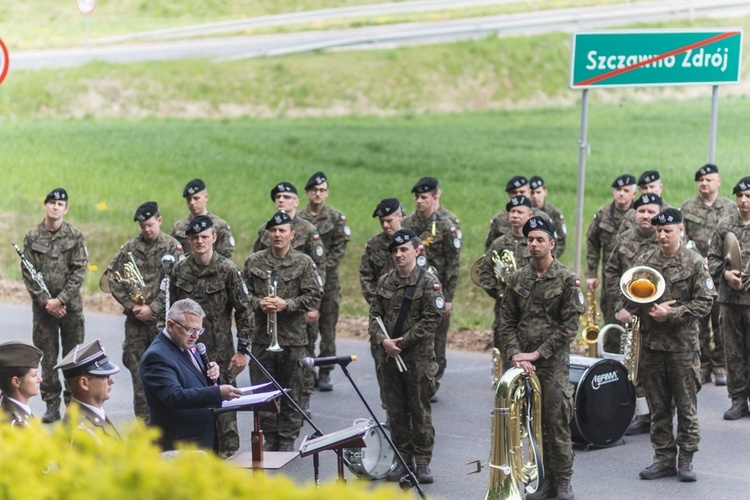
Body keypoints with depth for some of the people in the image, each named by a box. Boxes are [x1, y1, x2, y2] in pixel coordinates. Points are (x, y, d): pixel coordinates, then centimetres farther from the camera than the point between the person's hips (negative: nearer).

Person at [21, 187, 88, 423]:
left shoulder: (75, 235, -1)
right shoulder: (32, 237, 1)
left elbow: (79, 271, -5)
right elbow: (28, 274, 1)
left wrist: (60, 300, -13)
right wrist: (45, 301, -9)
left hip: (71, 305, -1)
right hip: (43, 305, 1)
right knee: (47, 357, 3)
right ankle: (52, 405, 10)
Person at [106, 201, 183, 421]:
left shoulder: (172, 247, -1)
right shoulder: (129, 248, 8)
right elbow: (112, 277, 7)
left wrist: (152, 309, -13)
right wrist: (131, 305, -3)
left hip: (162, 319, -3)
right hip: (135, 320, 3)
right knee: (138, 370, 6)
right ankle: (143, 421, 13)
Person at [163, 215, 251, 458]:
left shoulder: (228, 270, -5)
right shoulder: (179, 270, 6)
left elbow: (243, 311, -4)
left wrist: (242, 350, -7)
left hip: (219, 349, -3)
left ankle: (228, 453, 7)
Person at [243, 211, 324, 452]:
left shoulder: (304, 263, 1)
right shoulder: (254, 262, 8)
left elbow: (314, 296, -3)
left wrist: (286, 304, -15)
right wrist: (259, 303, -12)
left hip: (293, 338, -2)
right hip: (261, 337, 2)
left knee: (291, 393, 4)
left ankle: (287, 441, 14)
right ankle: (270, 438, 16)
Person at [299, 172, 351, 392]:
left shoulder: (337, 218, 3)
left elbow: (339, 248, -1)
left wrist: (323, 267, -10)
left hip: (328, 280, 0)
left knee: (328, 328, 1)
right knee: (306, 328, 2)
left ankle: (325, 374, 8)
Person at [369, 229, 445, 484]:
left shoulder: (429, 282, -7)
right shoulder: (385, 281, 9)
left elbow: (431, 319, -13)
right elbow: (375, 314, 8)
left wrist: (403, 342, -15)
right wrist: (382, 339, -10)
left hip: (418, 357, -5)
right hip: (389, 357, 5)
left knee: (420, 411, 2)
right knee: (395, 411, 9)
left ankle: (422, 462, 9)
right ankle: (403, 460, 18)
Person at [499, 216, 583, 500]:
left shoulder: (567, 280, -3)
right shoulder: (518, 279, 10)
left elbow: (569, 327, -8)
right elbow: (508, 321, 9)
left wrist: (536, 354, -12)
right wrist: (515, 354, -6)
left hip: (554, 364, -4)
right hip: (523, 364, 4)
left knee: (557, 424, -3)